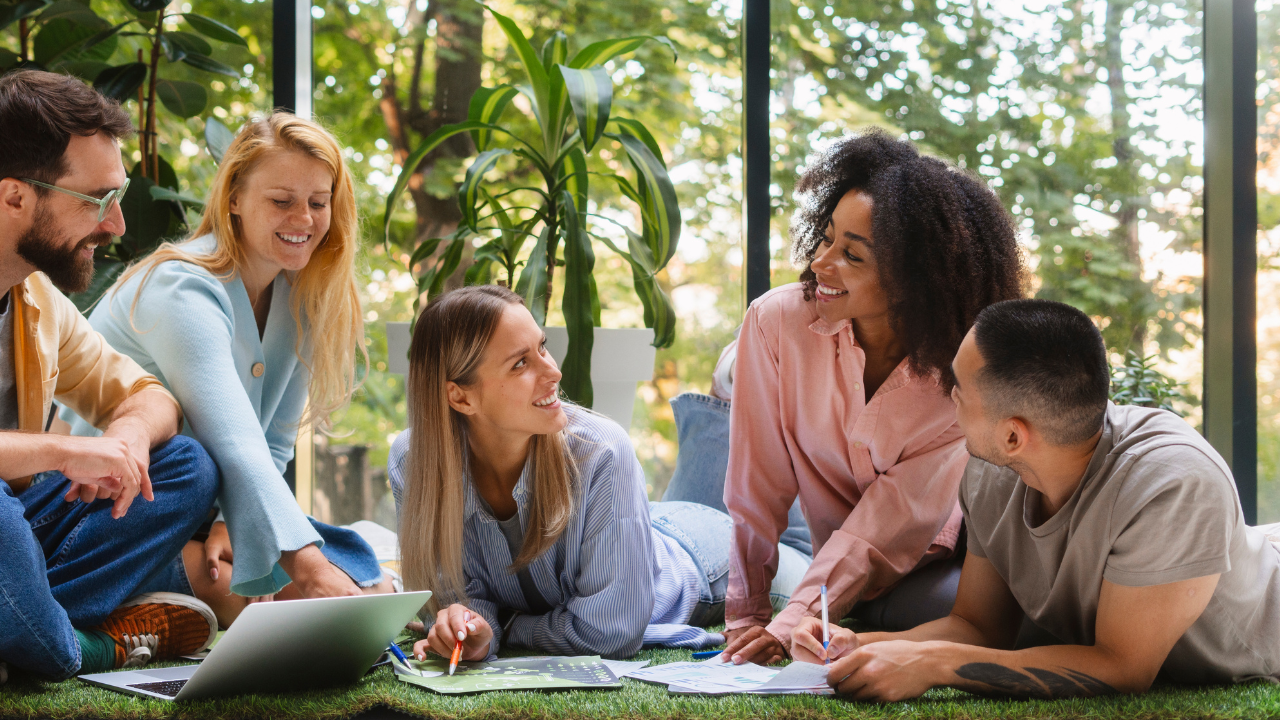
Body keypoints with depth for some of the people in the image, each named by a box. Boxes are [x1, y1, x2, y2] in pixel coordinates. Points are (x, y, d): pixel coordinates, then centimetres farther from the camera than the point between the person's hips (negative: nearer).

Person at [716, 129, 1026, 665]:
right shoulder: (778, 321, -18)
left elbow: (899, 518, -21)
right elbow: (758, 486, -12)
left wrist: (793, 622, -29)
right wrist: (748, 616, -11)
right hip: (839, 567, 0)